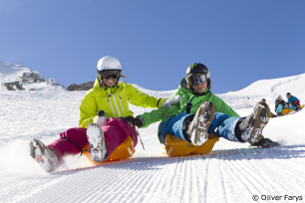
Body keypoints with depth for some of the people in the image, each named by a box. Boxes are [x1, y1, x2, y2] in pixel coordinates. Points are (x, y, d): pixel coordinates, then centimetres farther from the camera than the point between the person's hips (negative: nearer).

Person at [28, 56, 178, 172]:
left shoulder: (125, 89, 22)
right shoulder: (91, 95, 14)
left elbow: (143, 99, 33)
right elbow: (83, 121, 8)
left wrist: (162, 103, 18)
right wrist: (96, 120, -14)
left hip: (126, 132, -1)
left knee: (113, 123, -38)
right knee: (75, 133, -29)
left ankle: (101, 149, -72)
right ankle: (52, 156, -58)